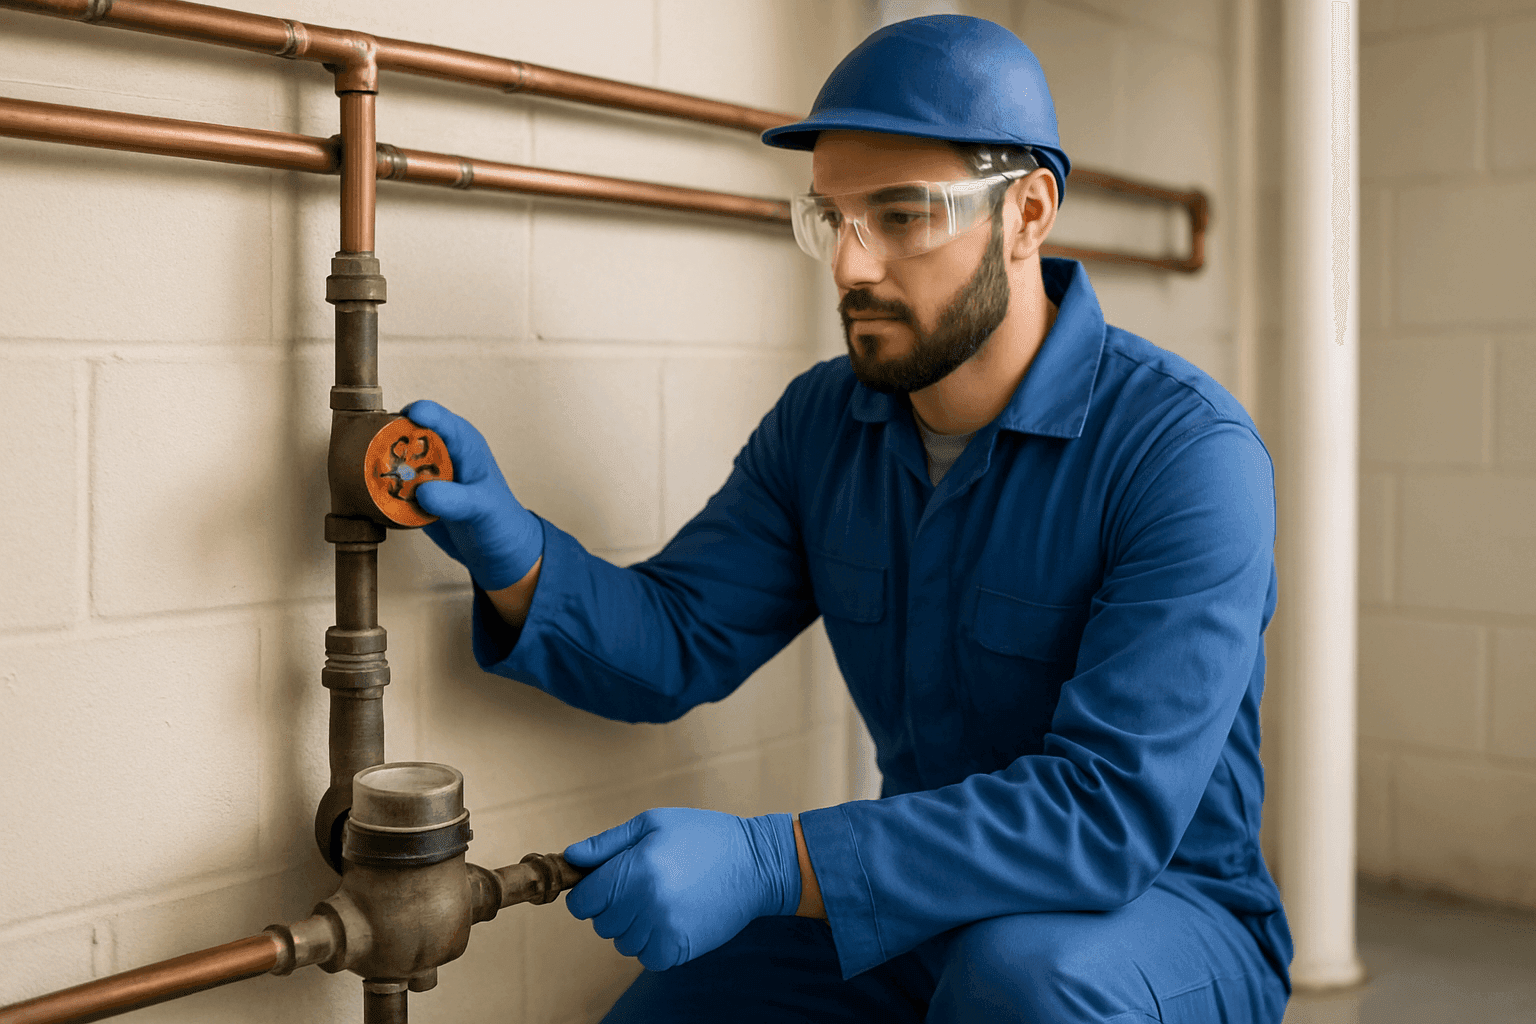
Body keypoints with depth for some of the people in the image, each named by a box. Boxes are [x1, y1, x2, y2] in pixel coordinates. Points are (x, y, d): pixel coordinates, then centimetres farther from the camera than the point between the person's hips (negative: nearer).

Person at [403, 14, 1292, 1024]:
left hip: (1166, 913, -4)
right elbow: (671, 646, -2)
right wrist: (503, 543, -22)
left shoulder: (1187, 447, -23)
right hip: (924, 902, 5)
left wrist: (766, 864, -38)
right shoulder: (822, 422, -2)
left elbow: (1114, 809, -31)